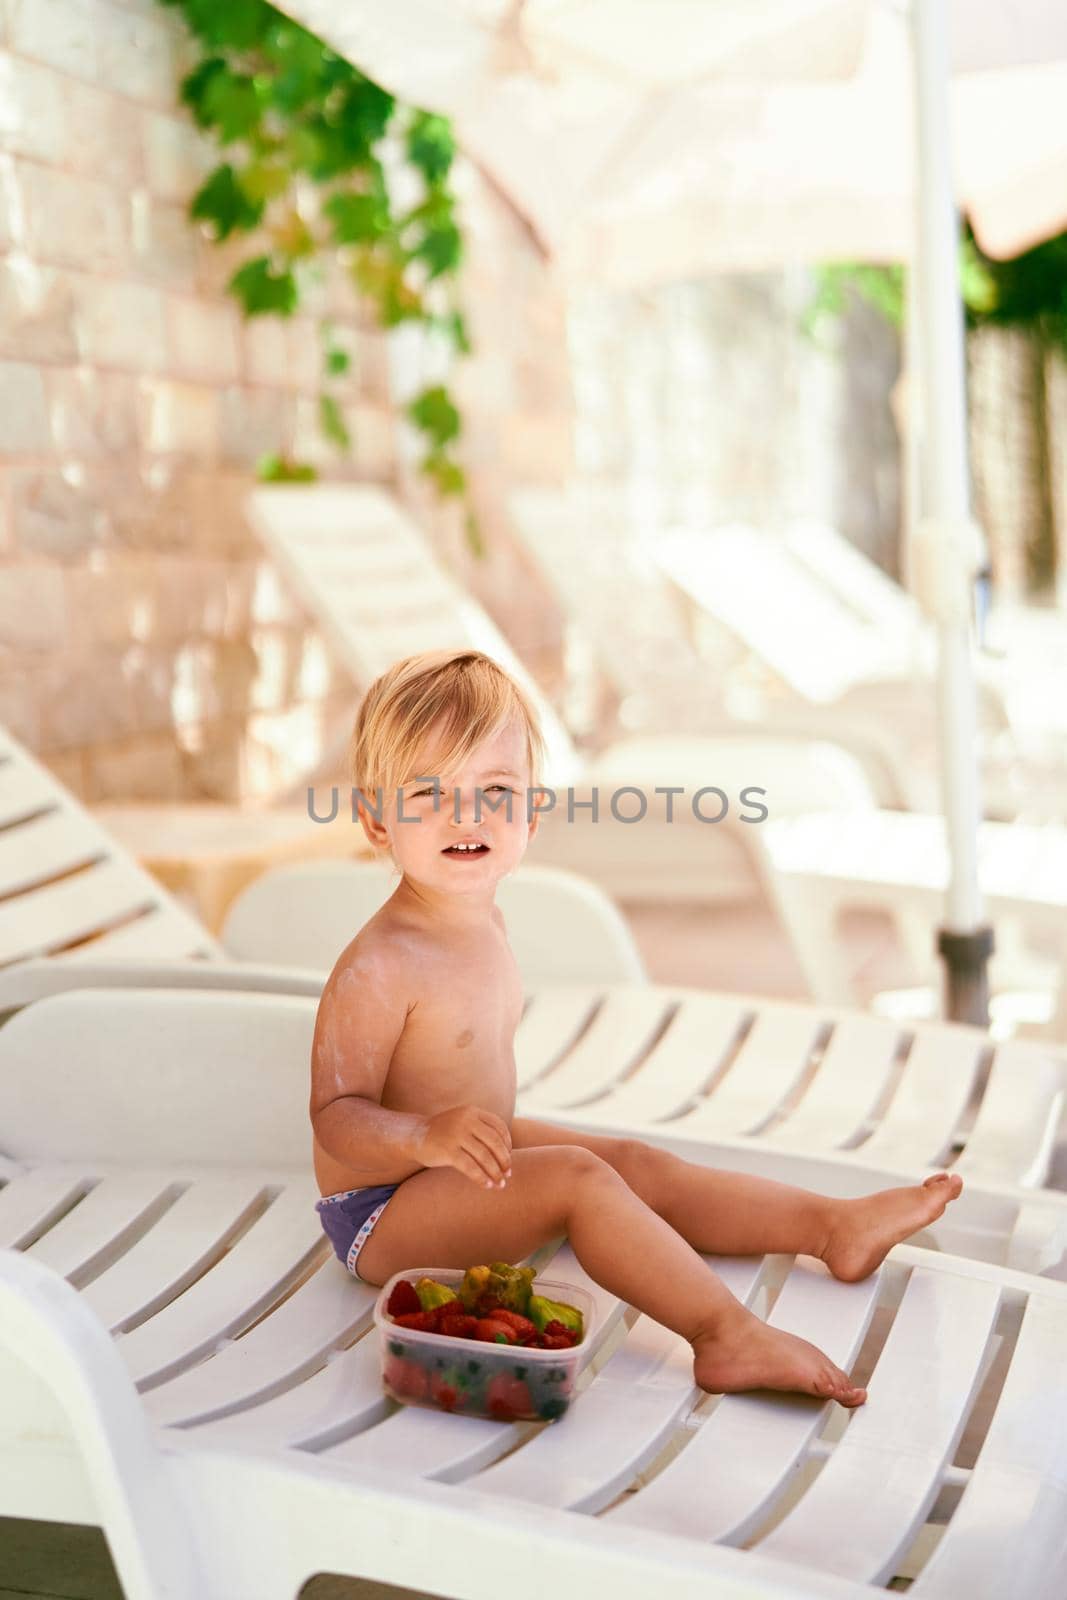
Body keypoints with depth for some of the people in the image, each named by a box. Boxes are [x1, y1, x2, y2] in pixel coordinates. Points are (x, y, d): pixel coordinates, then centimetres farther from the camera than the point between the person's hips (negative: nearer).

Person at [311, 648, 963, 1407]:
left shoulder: (485, 924, 3)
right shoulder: (378, 967, -27)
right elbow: (335, 1116, -27)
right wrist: (427, 1139, -42)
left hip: (466, 1163, 10)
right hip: (382, 1210, -9)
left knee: (642, 1166, 8)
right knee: (576, 1176, -25)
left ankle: (833, 1226, 17)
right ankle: (727, 1335, -25)